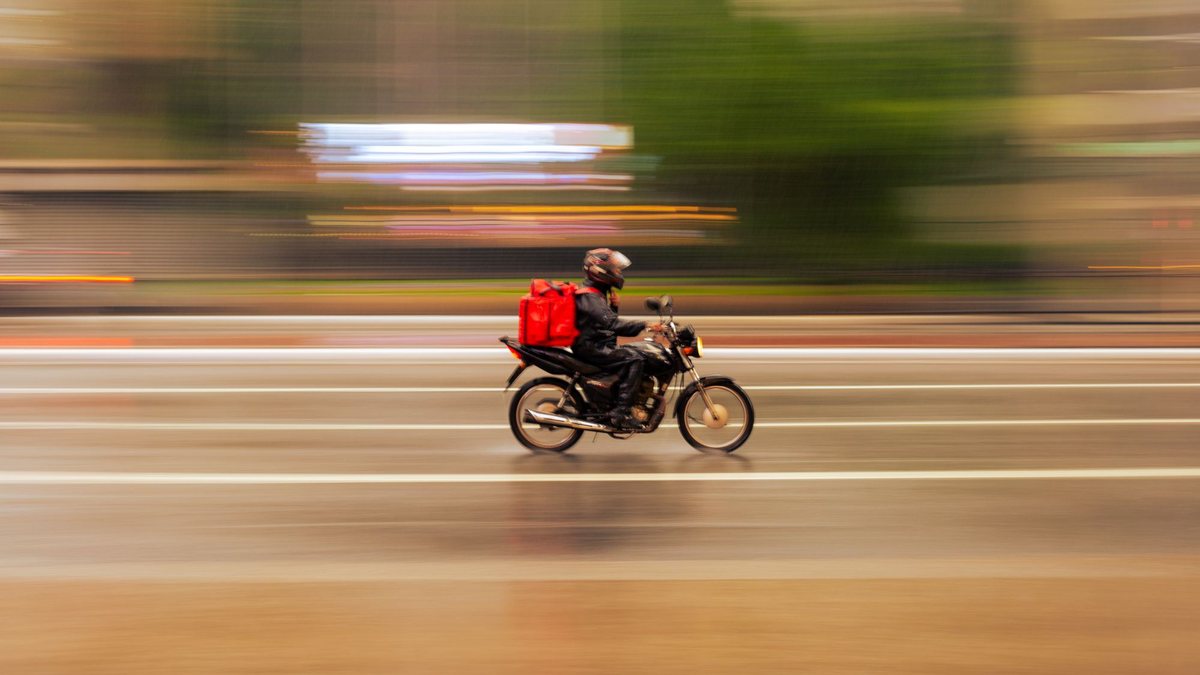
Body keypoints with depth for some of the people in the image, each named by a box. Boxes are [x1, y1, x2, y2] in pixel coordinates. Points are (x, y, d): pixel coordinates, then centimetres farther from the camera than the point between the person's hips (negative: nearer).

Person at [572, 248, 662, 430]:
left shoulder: (598, 293, 17)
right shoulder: (590, 296, -17)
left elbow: (608, 320, 23)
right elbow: (612, 323, -30)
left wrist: (614, 306, 4)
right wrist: (645, 325, -34)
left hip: (597, 345, 11)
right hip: (591, 348, -11)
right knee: (634, 359, -22)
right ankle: (622, 412, -24)